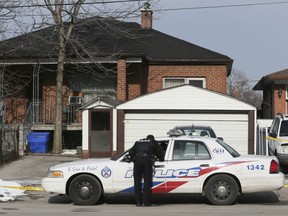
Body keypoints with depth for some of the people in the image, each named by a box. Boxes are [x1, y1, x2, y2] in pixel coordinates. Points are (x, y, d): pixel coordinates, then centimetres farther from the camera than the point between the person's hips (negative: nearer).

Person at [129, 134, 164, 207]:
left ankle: (138, 202, 7)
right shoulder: (154, 142, 24)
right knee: (147, 182, 1)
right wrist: (161, 159, 43)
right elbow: (160, 153, 25)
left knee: (137, 182, 9)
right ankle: (145, 202, -5)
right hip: (147, 160, -2)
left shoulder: (138, 142, 31)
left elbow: (131, 152, 25)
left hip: (137, 160, 3)